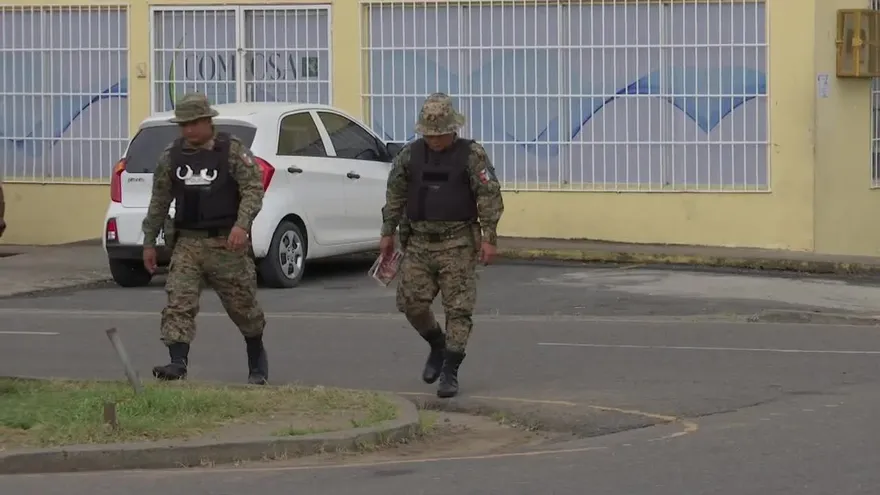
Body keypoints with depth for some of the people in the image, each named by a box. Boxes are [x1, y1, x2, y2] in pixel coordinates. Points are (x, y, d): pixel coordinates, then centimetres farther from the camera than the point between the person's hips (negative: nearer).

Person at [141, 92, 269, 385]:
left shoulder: (233, 151, -5)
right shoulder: (171, 156, 8)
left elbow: (253, 190, -13)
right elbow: (159, 202, 14)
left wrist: (242, 225, -28)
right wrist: (149, 242, 13)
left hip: (226, 243, -3)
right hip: (187, 243, 3)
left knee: (243, 305, 9)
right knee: (178, 304, -13)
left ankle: (257, 361, 30)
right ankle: (178, 363, -21)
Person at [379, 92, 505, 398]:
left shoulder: (472, 155, -5)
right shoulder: (410, 155, 6)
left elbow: (490, 196, -8)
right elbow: (395, 194, 13)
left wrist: (489, 238, -14)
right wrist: (388, 233, 11)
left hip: (458, 244, -4)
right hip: (419, 242, 4)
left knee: (458, 309, -6)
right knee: (411, 302, 0)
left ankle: (450, 373, -2)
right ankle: (437, 347, 26)